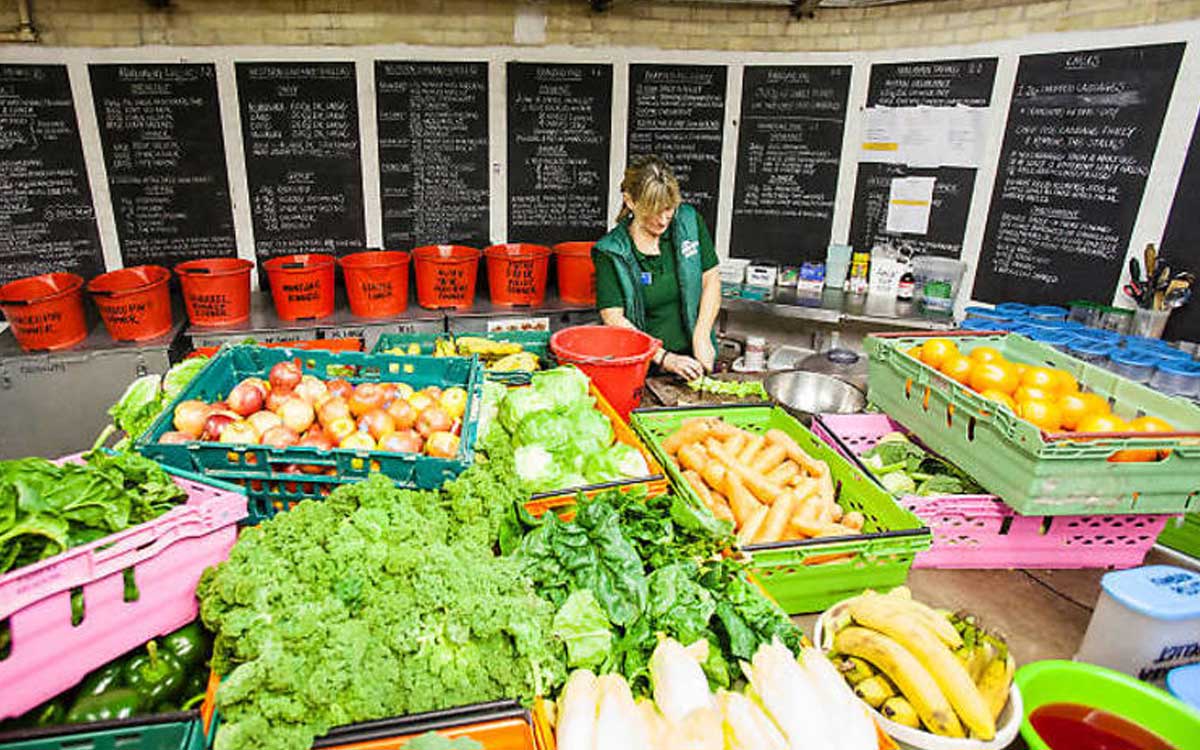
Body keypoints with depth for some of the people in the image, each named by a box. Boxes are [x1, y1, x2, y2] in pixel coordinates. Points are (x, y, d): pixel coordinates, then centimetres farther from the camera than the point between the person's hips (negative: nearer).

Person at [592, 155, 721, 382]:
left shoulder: (689, 221, 1)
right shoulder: (611, 252, -8)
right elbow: (613, 319, -11)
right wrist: (665, 359, -17)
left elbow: (711, 280, 6)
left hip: (693, 358, 2)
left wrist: (702, 337, -5)